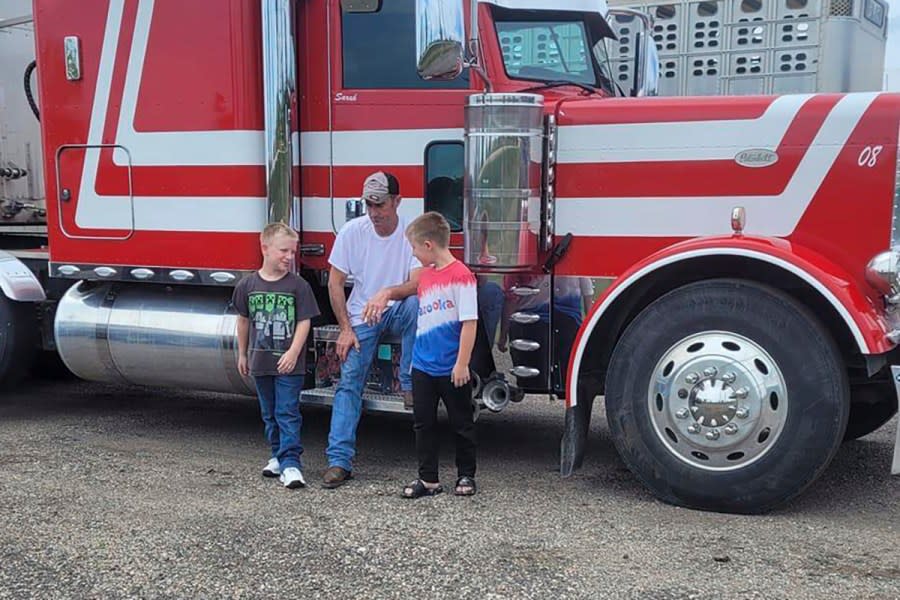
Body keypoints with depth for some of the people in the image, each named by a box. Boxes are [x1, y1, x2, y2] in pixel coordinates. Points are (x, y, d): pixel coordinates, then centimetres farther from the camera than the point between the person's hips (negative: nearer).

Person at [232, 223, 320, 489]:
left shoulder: (298, 285, -7)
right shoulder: (248, 285, 2)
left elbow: (304, 322, -8)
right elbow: (243, 320, 11)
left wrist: (293, 352, -17)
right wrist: (242, 354, 15)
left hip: (289, 364, -4)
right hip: (260, 362, 4)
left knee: (288, 413, -6)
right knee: (269, 414, 15)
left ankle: (290, 463, -6)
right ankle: (278, 455, 28)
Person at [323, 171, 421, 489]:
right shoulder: (352, 231, -6)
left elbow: (416, 284, -19)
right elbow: (335, 283, -2)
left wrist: (388, 292, -39)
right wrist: (345, 329, -7)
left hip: (397, 311, -1)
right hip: (361, 316, 1)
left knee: (414, 304, -36)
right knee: (349, 381, -10)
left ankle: (409, 383, -23)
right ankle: (339, 460, -11)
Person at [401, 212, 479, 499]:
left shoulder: (461, 275, -15)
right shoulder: (425, 275, 9)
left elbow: (469, 322, -17)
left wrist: (462, 364, -18)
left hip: (452, 370, -7)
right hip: (423, 366, 7)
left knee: (462, 424, 9)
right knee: (423, 424, 10)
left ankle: (466, 476, 23)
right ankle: (428, 479, 19)